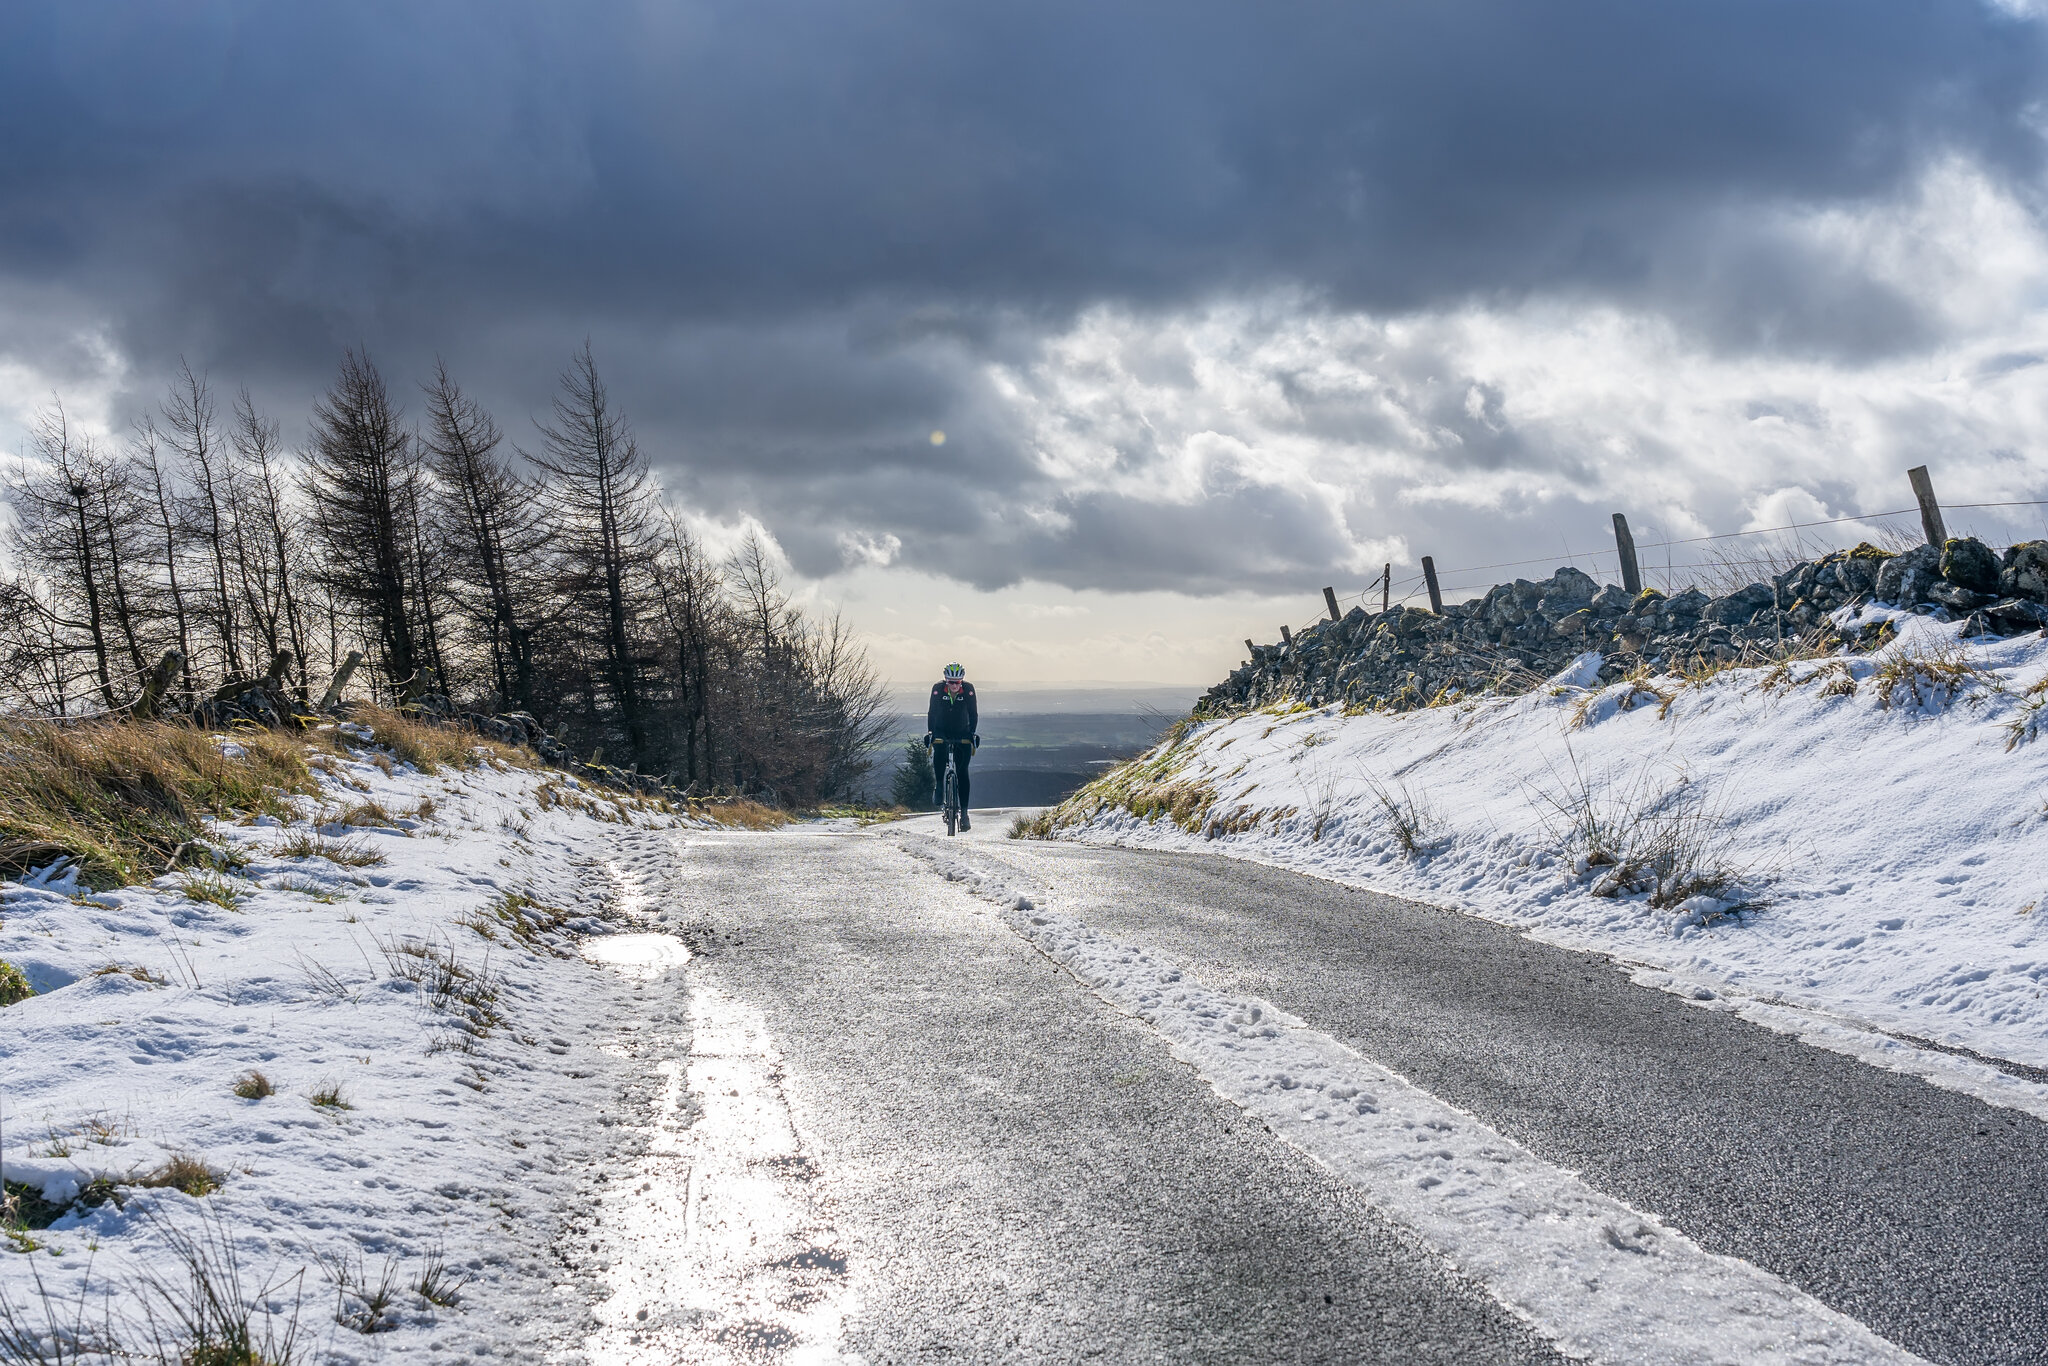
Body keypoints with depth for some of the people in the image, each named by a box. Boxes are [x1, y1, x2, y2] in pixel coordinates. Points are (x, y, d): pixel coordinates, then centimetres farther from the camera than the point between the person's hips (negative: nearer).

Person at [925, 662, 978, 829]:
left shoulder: (968, 689, -16)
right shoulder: (938, 688, -16)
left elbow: (973, 713, -11)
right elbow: (932, 712, -12)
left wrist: (972, 733, -21)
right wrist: (930, 732, -22)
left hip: (962, 732, 1)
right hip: (941, 730, 0)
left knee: (962, 771, -7)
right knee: (939, 751, -33)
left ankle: (964, 810, -4)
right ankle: (939, 785, -11)